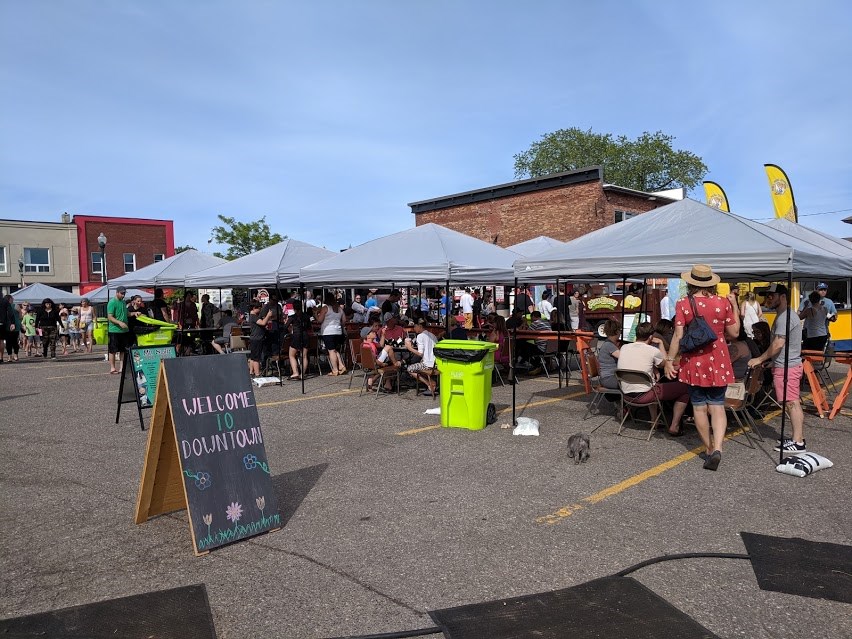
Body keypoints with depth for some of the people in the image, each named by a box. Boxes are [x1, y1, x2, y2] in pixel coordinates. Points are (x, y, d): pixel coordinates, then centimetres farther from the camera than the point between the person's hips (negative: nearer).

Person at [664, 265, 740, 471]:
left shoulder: (683, 304, -8)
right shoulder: (723, 303, -3)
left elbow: (678, 336, -11)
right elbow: (734, 332, 5)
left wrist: (669, 360, -5)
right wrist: (735, 306, 14)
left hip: (694, 363, -1)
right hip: (718, 363, 2)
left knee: (699, 407, 10)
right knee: (717, 406, 5)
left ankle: (708, 449, 19)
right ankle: (717, 448, -10)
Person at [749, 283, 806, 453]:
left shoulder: (784, 317, -16)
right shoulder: (788, 315, 18)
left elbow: (778, 344, -22)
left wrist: (760, 359, -14)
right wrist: (767, 360, 19)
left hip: (786, 367, -11)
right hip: (791, 364, 11)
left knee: (792, 403, -8)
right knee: (794, 403, 13)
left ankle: (798, 443, -6)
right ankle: (798, 437, 19)